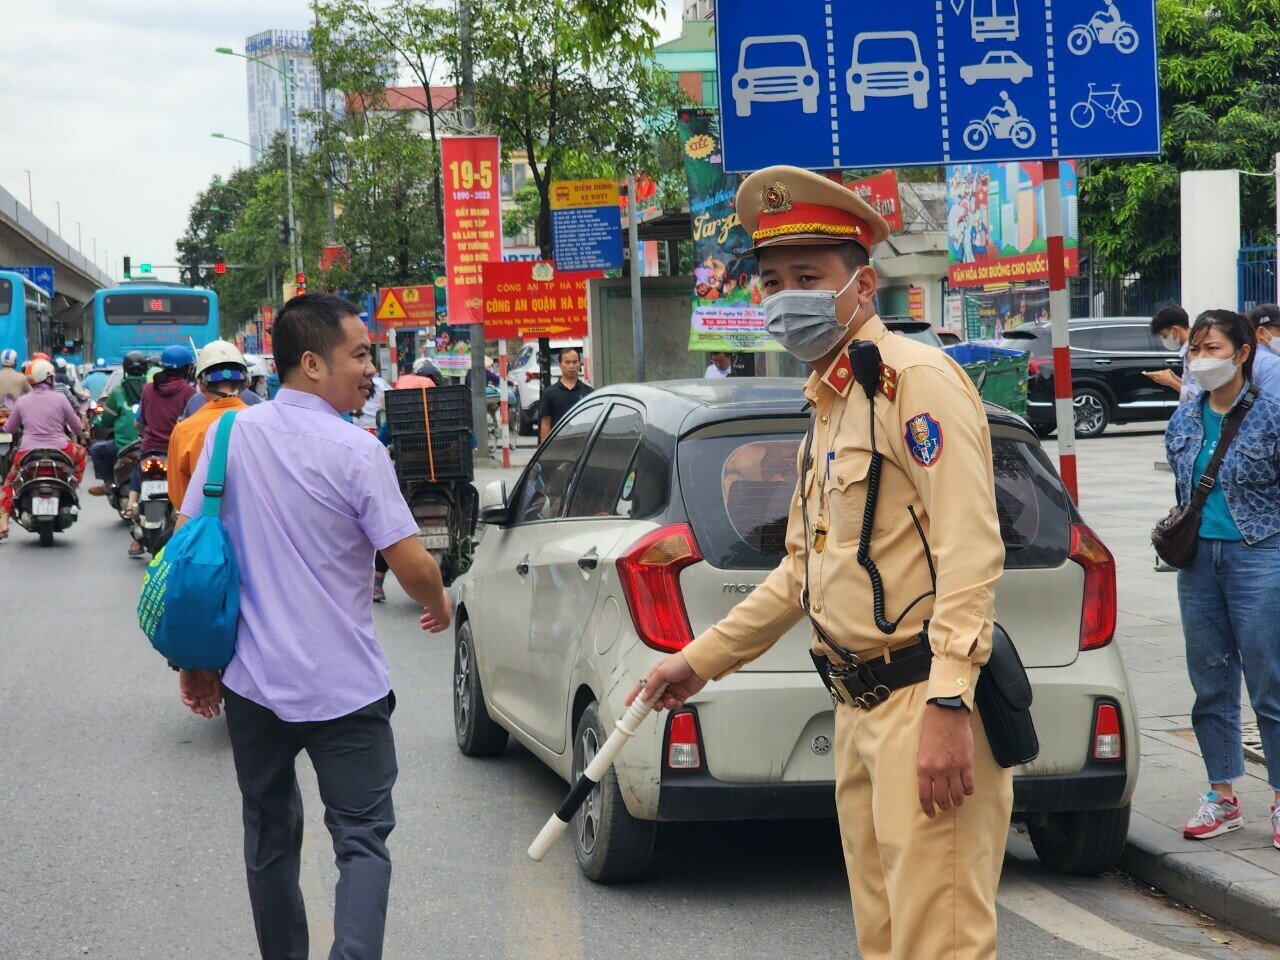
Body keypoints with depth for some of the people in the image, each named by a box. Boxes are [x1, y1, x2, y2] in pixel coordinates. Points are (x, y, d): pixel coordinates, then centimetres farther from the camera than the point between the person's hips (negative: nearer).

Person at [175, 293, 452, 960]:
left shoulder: (231, 434, 1)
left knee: (270, 841, 18)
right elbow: (411, 565, -13)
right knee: (362, 841, 1)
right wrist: (439, 604, 10)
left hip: (252, 682, 4)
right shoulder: (356, 451, -13)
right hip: (345, 690, -4)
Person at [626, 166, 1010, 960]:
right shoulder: (830, 403, 20)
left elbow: (970, 550, -21)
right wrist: (702, 659, 27)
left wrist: (948, 704, -28)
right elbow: (805, 570, 27)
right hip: (860, 713, 10)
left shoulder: (913, 377, -11)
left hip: (924, 708, -10)